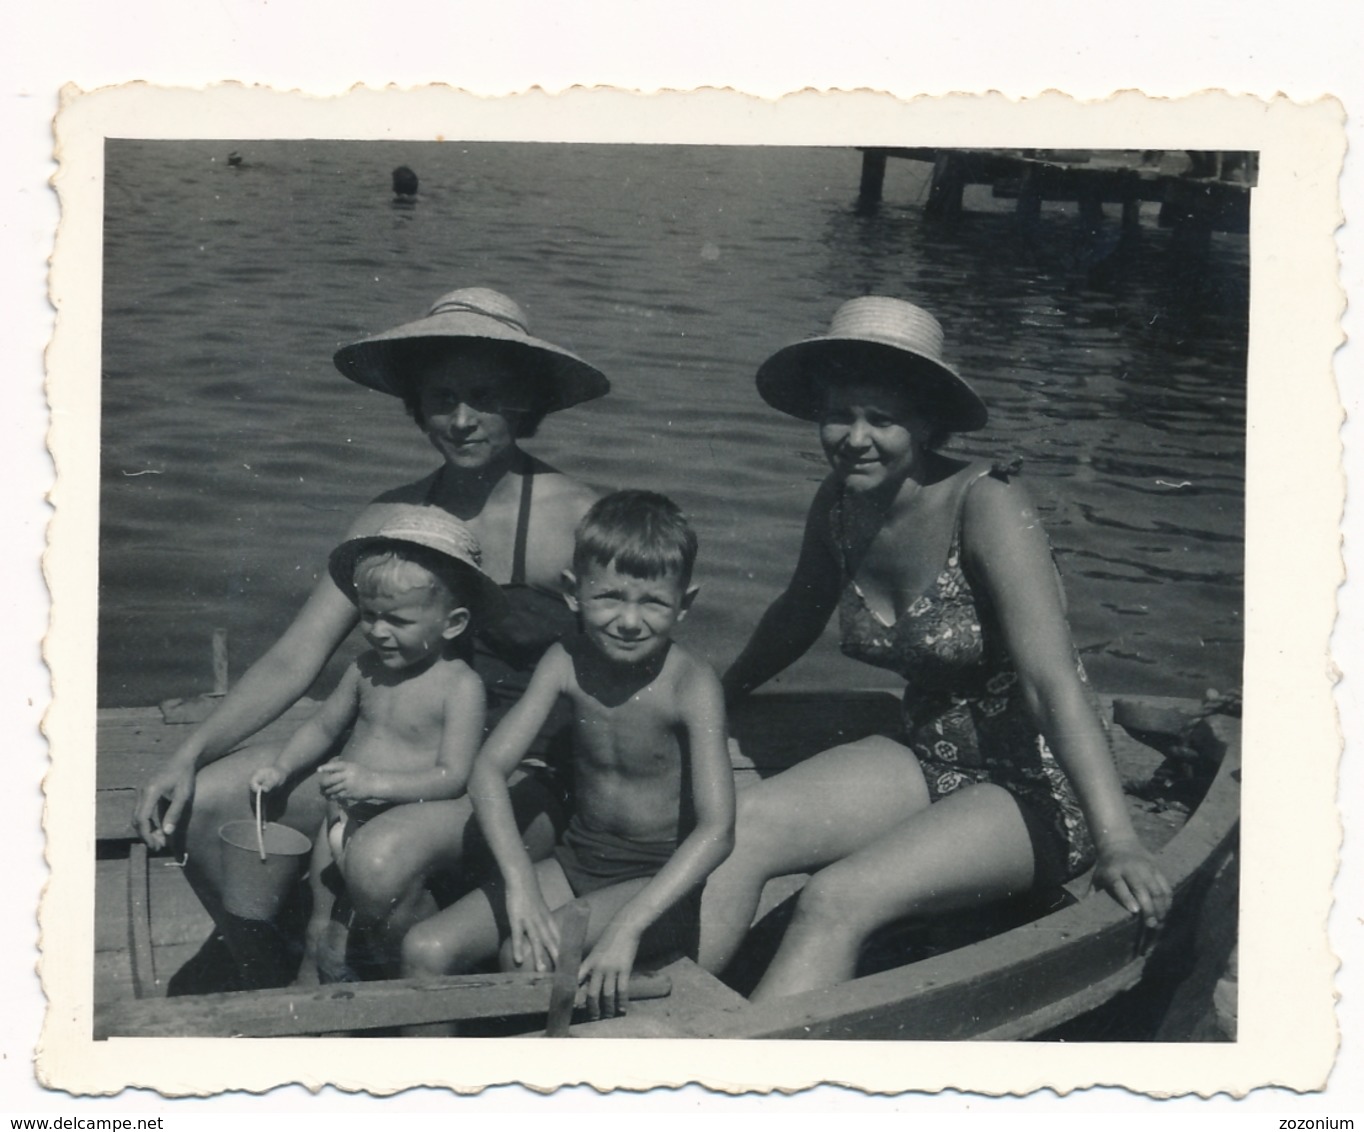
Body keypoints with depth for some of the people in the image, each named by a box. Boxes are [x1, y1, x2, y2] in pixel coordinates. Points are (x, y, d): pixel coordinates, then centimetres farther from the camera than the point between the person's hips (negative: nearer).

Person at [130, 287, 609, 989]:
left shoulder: (573, 518, -11)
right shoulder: (393, 518, 2)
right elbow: (293, 660, 1)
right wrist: (189, 754, -13)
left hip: (526, 778, -5)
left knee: (383, 859, -33)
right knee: (198, 804, -7)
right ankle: (269, 987, 19)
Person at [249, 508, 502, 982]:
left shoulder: (461, 687, -15)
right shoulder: (366, 668, 3)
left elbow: (454, 776, -20)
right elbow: (325, 725, 18)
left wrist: (377, 783, -29)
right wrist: (281, 768, 4)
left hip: (406, 823, -5)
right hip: (344, 821, 6)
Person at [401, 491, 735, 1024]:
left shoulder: (691, 686, -20)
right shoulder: (566, 663, -8)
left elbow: (716, 830, -26)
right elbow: (489, 767, -15)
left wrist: (627, 926, -35)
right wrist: (520, 883, -30)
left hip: (662, 878, -4)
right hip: (576, 859, 5)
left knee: (526, 958, -29)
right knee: (426, 949, -12)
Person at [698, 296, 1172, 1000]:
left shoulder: (985, 505, -20)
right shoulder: (839, 506, 0)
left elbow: (1052, 679, -29)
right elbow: (798, 617, 20)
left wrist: (1116, 842, -36)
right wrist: (713, 697, 32)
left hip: (1038, 791, -6)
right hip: (927, 766, 7)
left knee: (838, 899, -29)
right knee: (741, 827, -18)